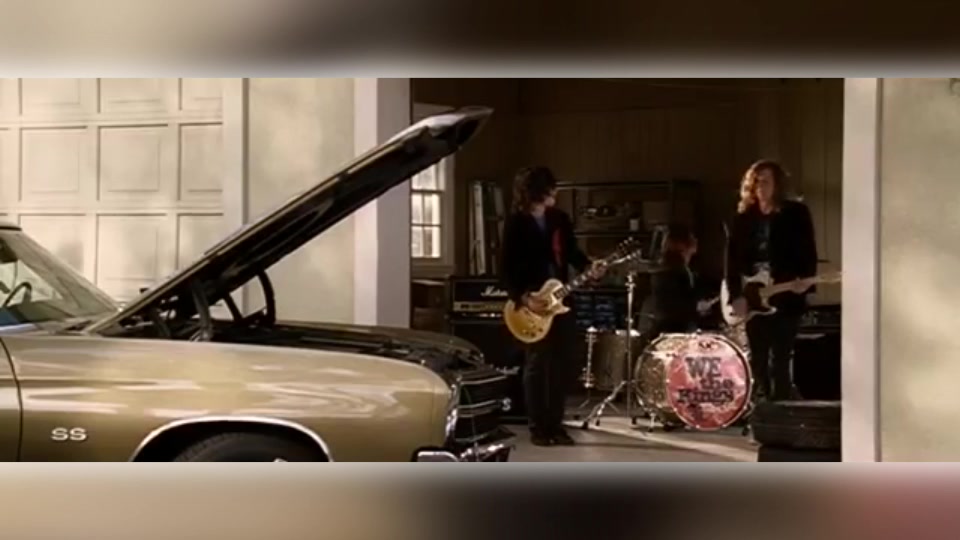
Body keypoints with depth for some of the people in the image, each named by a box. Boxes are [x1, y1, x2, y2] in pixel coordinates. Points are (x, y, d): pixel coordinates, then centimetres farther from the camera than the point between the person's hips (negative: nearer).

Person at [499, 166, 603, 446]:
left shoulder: (560, 218, 7)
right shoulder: (516, 223, -8)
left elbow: (571, 251, 16)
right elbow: (506, 269, -9)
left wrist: (587, 266, -5)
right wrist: (523, 298, -19)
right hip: (530, 303, -5)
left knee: (560, 365, 6)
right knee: (536, 366, -1)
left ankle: (555, 424, 14)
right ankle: (537, 427, 7)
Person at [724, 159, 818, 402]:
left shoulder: (796, 212, 1)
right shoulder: (743, 216, 9)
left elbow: (808, 252, -4)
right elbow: (733, 258, 4)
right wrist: (735, 295, -5)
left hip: (786, 297, -4)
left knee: (780, 362, -5)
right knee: (758, 363, 8)